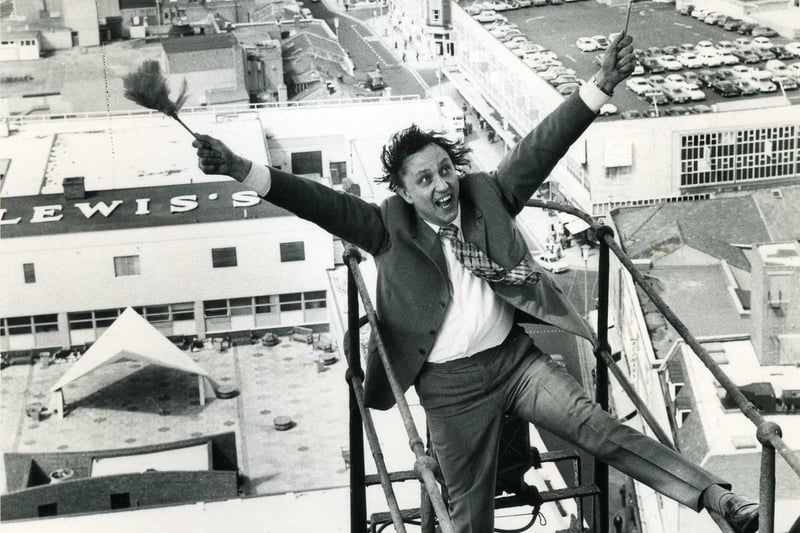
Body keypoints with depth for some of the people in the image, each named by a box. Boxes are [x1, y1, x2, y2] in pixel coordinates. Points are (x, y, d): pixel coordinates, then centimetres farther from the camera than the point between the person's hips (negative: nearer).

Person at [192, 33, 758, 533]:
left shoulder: (487, 196, 1)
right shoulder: (390, 228, -6)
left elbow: (539, 149, -5)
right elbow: (323, 202, -16)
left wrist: (599, 86, -15)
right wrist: (245, 172, -30)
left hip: (516, 355, 1)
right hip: (450, 385, -1)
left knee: (598, 426, -12)